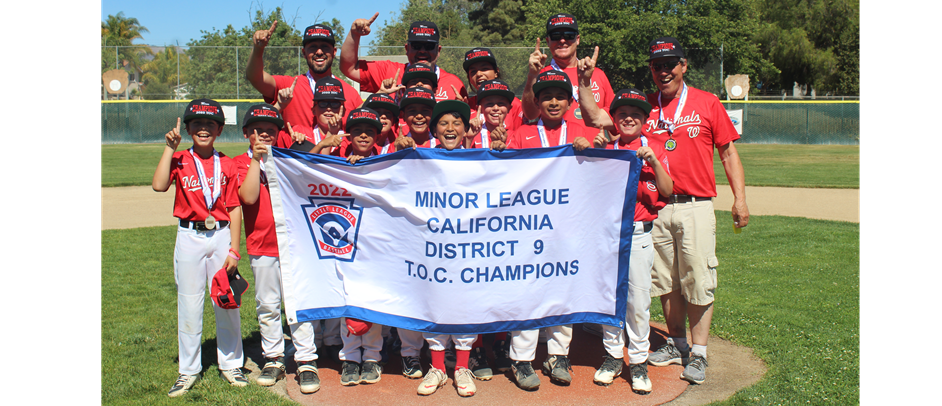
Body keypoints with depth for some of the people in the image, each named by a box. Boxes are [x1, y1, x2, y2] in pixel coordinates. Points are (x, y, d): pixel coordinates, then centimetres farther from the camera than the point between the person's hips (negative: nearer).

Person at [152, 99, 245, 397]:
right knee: (189, 304, 6)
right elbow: (159, 185, -19)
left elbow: (235, 209, 1)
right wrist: (171, 147, -15)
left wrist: (234, 250, -5)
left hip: (221, 235, 1)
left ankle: (230, 363, 23)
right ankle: (188, 370, 18)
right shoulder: (180, 160, 2)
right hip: (189, 237, 0)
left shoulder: (226, 165, 3)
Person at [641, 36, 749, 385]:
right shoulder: (642, 106, 10)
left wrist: (739, 198, -2)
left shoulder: (707, 104, 4)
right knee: (666, 280, 11)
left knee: (698, 281, -3)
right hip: (655, 207, 3)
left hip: (695, 207, -3)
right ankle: (677, 344, 26)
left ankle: (698, 354, 7)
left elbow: (728, 152, 5)